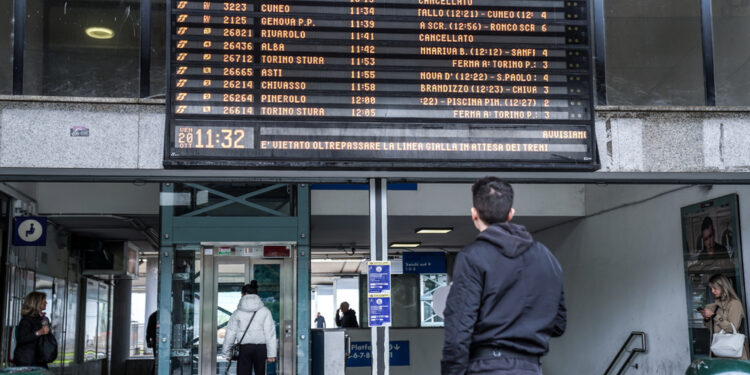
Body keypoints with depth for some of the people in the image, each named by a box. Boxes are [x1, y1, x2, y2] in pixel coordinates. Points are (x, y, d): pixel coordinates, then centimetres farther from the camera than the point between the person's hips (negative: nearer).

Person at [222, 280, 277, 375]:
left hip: (244, 349, -1)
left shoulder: (237, 313, 1)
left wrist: (227, 353, 15)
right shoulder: (265, 311, 1)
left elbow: (230, 334, 5)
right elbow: (270, 333, -4)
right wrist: (271, 353, -2)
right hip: (261, 347, 1)